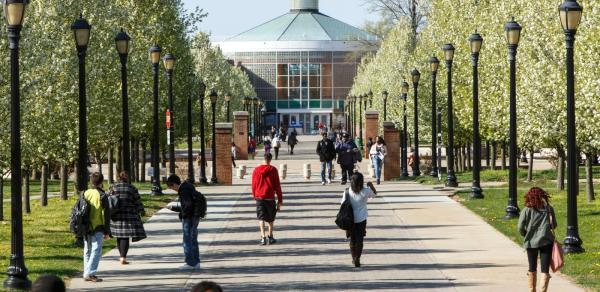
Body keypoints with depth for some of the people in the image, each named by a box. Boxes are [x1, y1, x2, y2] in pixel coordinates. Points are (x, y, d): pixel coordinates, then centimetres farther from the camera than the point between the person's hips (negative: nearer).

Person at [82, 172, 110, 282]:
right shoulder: (102, 196, -9)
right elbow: (106, 215, -8)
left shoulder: (85, 194, 6)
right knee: (96, 251, -5)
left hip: (86, 228, 6)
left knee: (87, 251, 15)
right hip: (97, 228, -6)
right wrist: (107, 231, -2)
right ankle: (89, 273, -15)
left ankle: (87, 273, 17)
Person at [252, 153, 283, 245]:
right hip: (270, 197, -1)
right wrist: (280, 199, 2)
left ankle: (263, 237, -14)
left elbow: (253, 185, 6)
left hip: (259, 197, 1)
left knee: (261, 218, 1)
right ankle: (270, 237, 19)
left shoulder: (256, 170, 0)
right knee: (271, 218, 16)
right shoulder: (273, 170, -5)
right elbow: (277, 185, -4)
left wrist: (255, 196, 22)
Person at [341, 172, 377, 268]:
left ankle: (354, 258, 28)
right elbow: (375, 194, 8)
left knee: (352, 239, 16)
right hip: (361, 219, -2)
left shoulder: (347, 192, -7)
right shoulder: (365, 191, -11)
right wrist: (371, 185, 20)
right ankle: (357, 260, -4)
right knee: (359, 240, 4)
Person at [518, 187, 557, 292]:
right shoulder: (548, 209, -2)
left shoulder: (527, 210, -7)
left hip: (531, 242, 0)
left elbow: (520, 228, -9)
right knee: (545, 270, 0)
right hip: (546, 241, 0)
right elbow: (554, 225, 5)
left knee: (532, 269, 17)